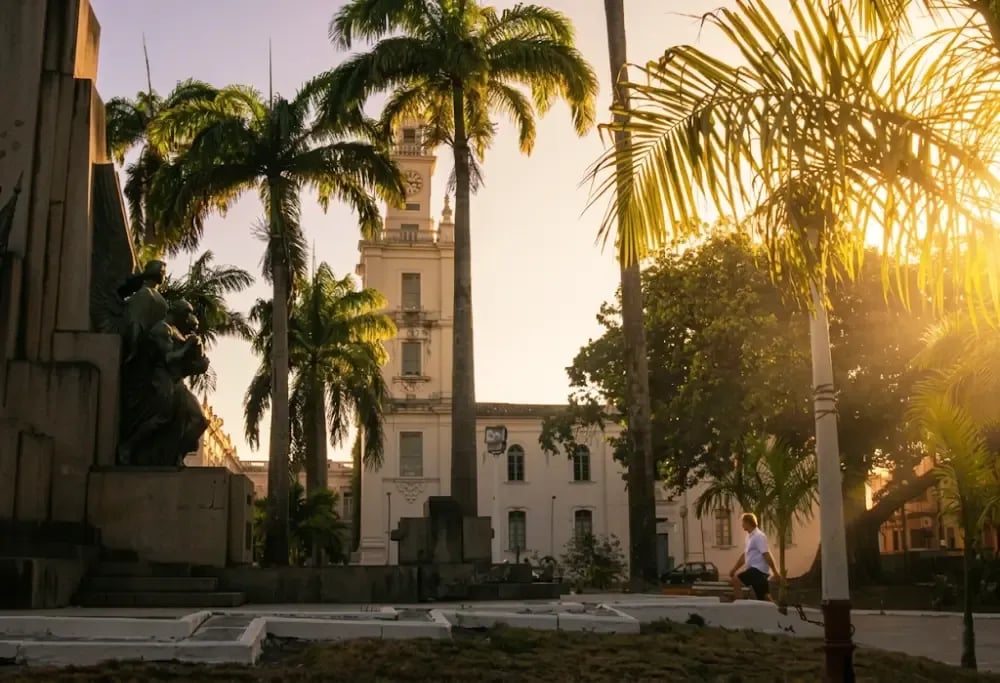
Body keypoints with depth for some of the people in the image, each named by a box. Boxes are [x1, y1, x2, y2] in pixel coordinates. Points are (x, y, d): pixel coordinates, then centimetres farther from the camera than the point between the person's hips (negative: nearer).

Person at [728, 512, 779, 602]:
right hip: (755, 570, 10)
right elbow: (744, 556, 24)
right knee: (765, 598, 10)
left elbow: (766, 555, -17)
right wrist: (734, 569, 21)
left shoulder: (758, 536, -12)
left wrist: (775, 572, -20)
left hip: (758, 570, -10)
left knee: (735, 580, -19)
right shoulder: (750, 536, 18)